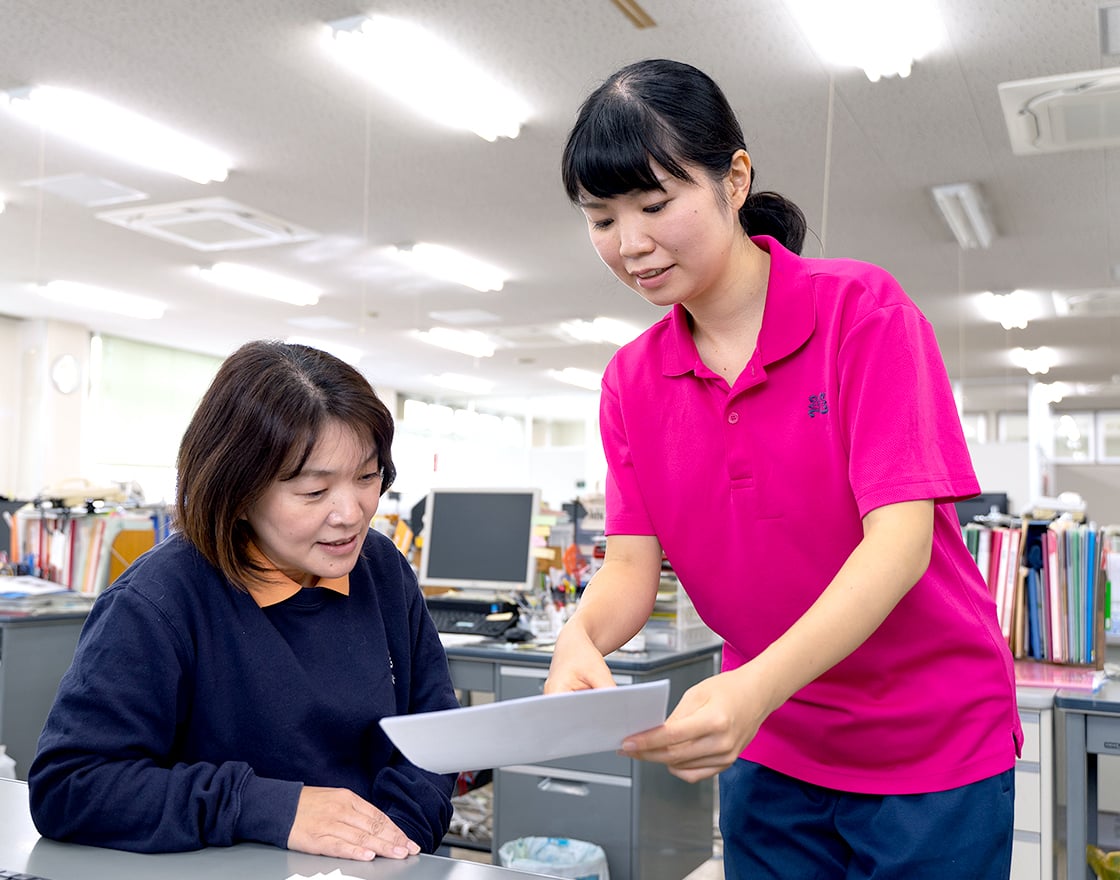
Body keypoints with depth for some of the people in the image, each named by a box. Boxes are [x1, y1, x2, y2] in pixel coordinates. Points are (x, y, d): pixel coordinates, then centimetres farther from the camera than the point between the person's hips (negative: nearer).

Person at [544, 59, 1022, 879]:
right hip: (769, 749, 4)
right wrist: (580, 639, -29)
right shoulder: (632, 379, -2)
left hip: (933, 745, -3)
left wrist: (756, 687, -39)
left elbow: (901, 542, -24)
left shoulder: (863, 308, -15)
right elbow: (631, 567, -6)